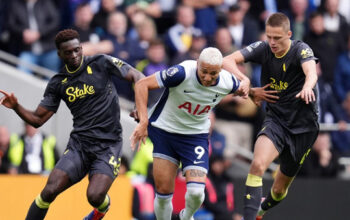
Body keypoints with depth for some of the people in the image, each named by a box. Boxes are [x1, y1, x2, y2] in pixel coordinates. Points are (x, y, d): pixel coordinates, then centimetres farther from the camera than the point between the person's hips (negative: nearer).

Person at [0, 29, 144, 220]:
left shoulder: (100, 64, -1)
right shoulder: (58, 84, 8)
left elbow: (136, 76, -4)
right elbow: (37, 119, 11)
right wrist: (16, 107, -8)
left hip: (108, 144, -3)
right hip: (79, 144, 3)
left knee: (95, 196, -20)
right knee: (49, 191, -14)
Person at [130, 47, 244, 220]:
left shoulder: (227, 82, -16)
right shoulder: (183, 73, -28)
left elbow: (240, 89, 11)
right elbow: (142, 84, -26)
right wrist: (143, 121, -31)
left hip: (196, 136, 2)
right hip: (165, 130, -2)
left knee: (196, 191, -14)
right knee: (163, 191, -3)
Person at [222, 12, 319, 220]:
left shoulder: (301, 50, -17)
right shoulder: (263, 49, -7)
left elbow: (311, 72, -37)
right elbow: (228, 61, -10)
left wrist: (307, 87, -61)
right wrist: (250, 89, -18)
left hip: (303, 125, -1)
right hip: (275, 119, 2)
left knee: (279, 190, 12)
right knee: (257, 165, -29)